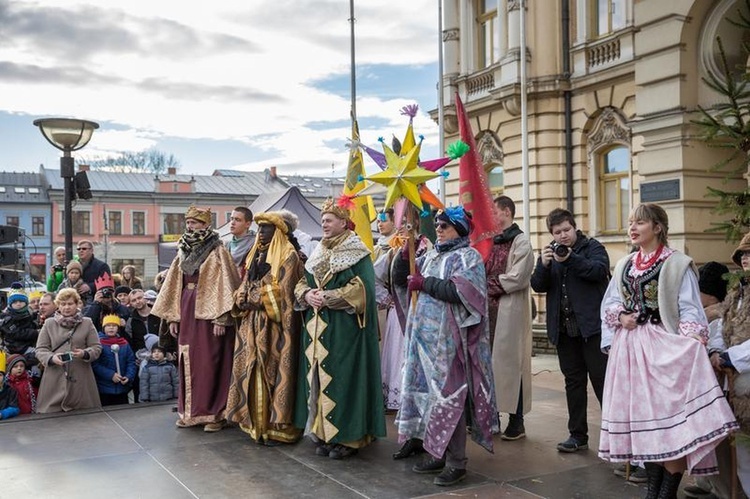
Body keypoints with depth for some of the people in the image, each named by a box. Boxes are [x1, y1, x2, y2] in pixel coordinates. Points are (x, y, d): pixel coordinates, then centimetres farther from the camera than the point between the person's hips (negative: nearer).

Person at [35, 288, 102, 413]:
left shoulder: (87, 323, 8)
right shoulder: (49, 323, 9)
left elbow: (96, 347, 5)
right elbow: (40, 349, 6)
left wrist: (85, 354, -16)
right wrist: (51, 358, -14)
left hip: (81, 379, 0)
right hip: (55, 379, 0)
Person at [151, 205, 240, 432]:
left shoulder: (217, 252, -6)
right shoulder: (183, 252, 13)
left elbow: (224, 286, -12)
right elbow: (174, 286, 14)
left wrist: (220, 318, -17)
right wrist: (172, 316, 10)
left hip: (209, 312, -6)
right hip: (187, 312, 6)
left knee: (210, 362, -3)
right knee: (188, 362, 9)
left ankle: (216, 413, 6)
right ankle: (190, 411, 18)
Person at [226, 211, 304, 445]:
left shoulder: (287, 255, -5)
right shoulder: (255, 254, 18)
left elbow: (283, 291, -13)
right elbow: (245, 284, 17)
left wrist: (253, 298, -13)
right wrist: (242, 299, -3)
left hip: (274, 324, -7)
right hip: (252, 322, 7)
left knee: (274, 370, -5)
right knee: (253, 371, 6)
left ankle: (278, 425, 2)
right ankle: (257, 423, 14)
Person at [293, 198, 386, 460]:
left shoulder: (357, 253, -4)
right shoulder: (318, 254, 17)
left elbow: (361, 288, -14)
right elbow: (302, 282, 16)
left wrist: (327, 298, -17)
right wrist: (308, 295, -7)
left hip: (344, 328, -7)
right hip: (317, 327, 7)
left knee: (342, 377, -6)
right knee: (319, 378, 7)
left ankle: (348, 436, 2)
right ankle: (323, 432, 16)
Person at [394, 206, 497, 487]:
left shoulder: (468, 257, -3)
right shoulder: (431, 256, 18)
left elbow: (460, 291, -20)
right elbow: (400, 278, 17)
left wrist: (424, 283, -13)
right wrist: (406, 253, 1)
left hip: (449, 338, -7)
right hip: (426, 336, 7)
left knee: (449, 395, -7)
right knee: (431, 393, 9)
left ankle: (456, 462, 1)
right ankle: (437, 454, 19)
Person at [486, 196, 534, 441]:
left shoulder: (521, 241, -6)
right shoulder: (492, 241, 15)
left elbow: (518, 278, -15)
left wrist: (489, 285, -9)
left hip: (509, 311, -7)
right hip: (489, 308, 7)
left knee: (509, 361, -3)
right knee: (489, 362, 9)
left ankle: (516, 422, 5)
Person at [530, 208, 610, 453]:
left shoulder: (592, 247, 2)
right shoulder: (550, 253, 14)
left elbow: (599, 270, -17)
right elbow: (537, 286, 3)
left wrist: (570, 258, -26)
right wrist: (544, 264, -15)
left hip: (592, 325, -5)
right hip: (564, 329, 5)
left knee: (602, 380, -3)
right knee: (573, 381, 11)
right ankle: (578, 435, 19)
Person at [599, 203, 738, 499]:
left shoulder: (678, 264, -3)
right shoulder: (624, 265, 14)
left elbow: (689, 310, -8)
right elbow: (609, 304, 18)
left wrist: (691, 348, -20)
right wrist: (620, 317, -3)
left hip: (663, 347, -5)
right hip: (629, 348, 6)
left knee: (670, 416, -8)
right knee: (641, 414, 10)